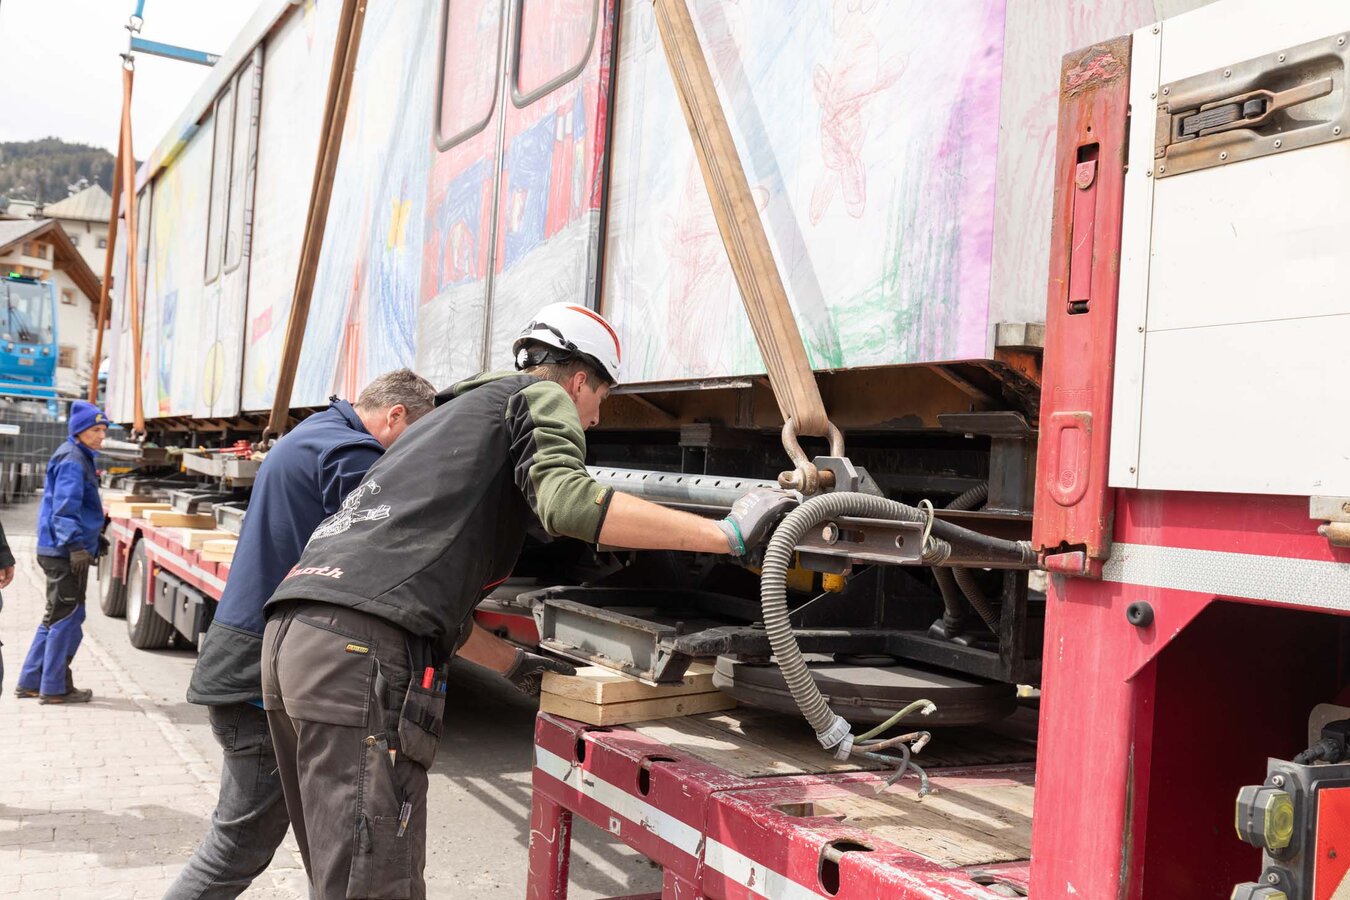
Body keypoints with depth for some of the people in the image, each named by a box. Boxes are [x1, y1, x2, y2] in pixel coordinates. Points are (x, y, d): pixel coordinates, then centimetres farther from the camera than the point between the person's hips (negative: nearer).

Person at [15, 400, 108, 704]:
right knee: (67, 618, -3)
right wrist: (77, 547, -26)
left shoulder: (81, 458, 17)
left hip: (58, 551, 10)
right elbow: (65, 508, -22)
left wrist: (91, 538, 29)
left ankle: (30, 682, 23)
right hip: (65, 552, -10)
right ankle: (55, 688, 4)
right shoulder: (72, 461, -14)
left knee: (57, 617, 17)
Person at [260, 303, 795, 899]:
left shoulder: (452, 415, 36)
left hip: (291, 632, 10)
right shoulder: (542, 398, 9)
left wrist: (513, 663, 45)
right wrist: (729, 533, -9)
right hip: (364, 652, -10)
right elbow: (566, 500, -14)